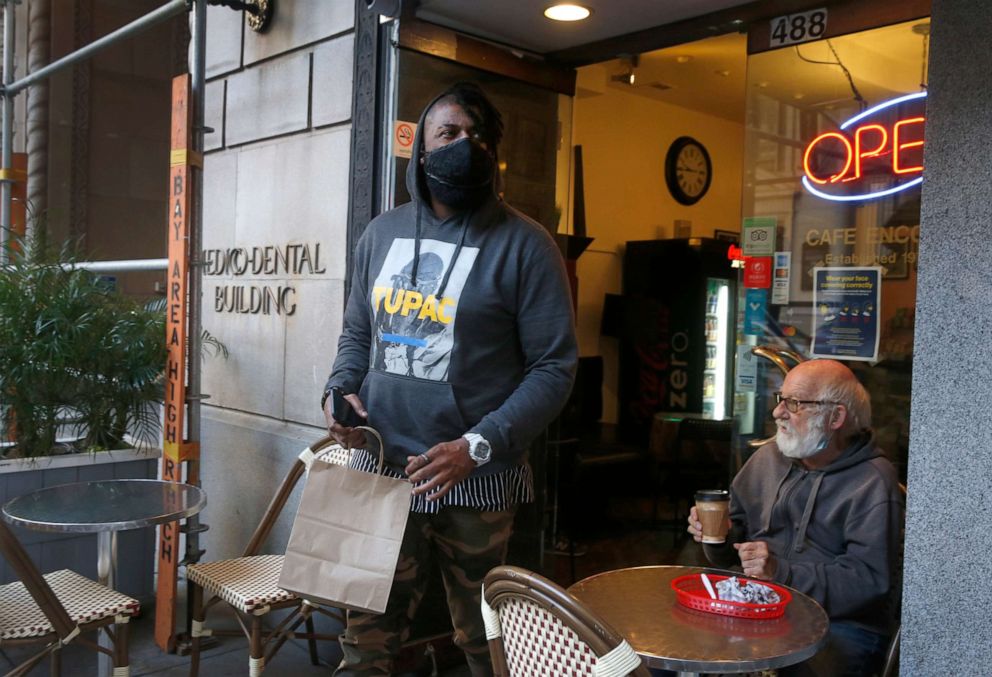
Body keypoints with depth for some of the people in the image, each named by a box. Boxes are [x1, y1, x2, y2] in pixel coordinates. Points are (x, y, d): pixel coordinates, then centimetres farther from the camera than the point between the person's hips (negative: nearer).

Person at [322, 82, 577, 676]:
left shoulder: (524, 245, -7)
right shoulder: (382, 233, 10)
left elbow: (554, 366, -9)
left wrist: (477, 446, -19)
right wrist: (341, 391, 0)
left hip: (475, 480, -4)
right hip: (380, 470, 4)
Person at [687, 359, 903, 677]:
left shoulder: (872, 482, -9)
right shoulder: (769, 456, 10)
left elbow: (869, 579, -17)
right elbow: (738, 536, 18)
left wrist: (783, 573, -24)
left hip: (840, 623, -5)